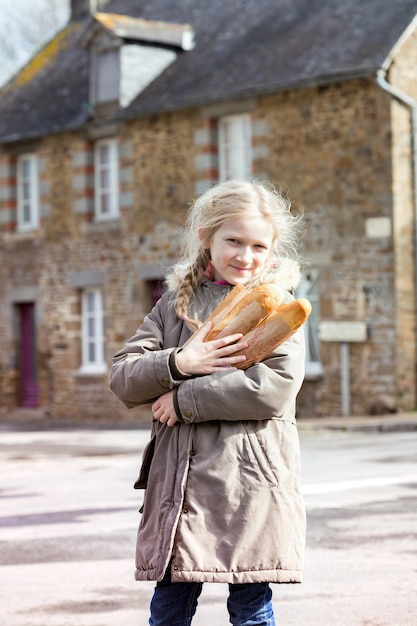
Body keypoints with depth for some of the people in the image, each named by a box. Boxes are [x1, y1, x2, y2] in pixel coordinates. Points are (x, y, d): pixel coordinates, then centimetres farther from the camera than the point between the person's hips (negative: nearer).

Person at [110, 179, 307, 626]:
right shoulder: (175, 303, 13)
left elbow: (274, 387, -15)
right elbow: (122, 377, 6)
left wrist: (184, 400, -11)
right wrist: (178, 364, -13)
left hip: (250, 478, -3)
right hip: (178, 478, 4)